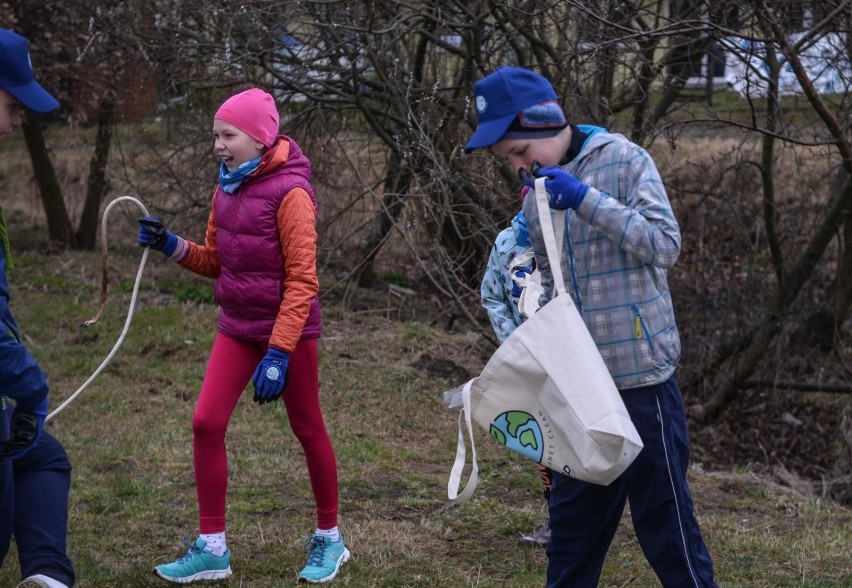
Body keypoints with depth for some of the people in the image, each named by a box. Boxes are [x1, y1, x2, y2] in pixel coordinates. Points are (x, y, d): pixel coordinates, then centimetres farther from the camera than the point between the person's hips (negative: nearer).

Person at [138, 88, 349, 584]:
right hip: (238, 327, 7)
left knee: (308, 431, 7)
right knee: (207, 423, -2)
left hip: (289, 328, -6)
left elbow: (302, 281, -19)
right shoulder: (228, 188, 5)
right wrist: (169, 244, -4)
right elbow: (215, 261, 14)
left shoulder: (289, 193, -17)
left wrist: (278, 353, -23)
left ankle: (330, 539, 25)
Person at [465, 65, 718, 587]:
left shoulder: (624, 160, -8)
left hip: (640, 375, -6)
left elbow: (665, 245, -16)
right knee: (572, 521, 15)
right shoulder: (536, 201, 10)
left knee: (663, 515, 1)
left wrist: (586, 200, -22)